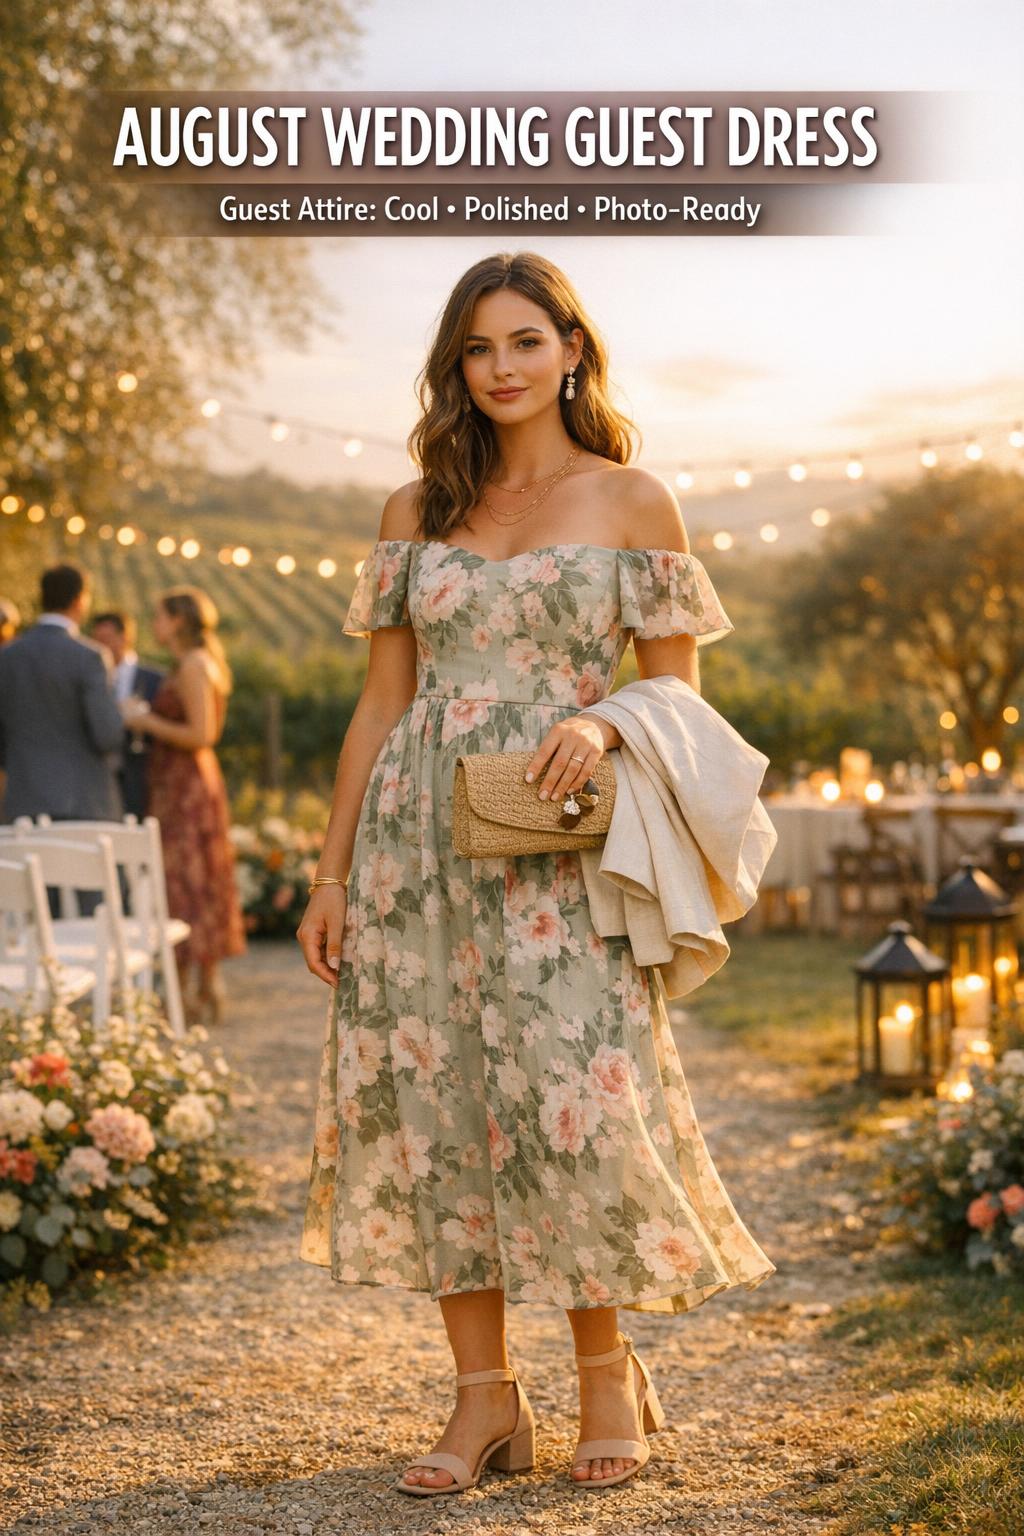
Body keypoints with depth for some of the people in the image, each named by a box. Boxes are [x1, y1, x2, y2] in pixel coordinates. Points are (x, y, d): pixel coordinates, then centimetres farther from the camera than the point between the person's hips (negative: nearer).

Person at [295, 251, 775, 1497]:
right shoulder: (416, 512, 12)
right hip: (416, 833, 3)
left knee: (569, 1096, -10)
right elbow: (380, 702, 12)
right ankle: (484, 1396, 11)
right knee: (432, 1100, 0)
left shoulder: (633, 503, 5)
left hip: (556, 843, -3)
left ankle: (608, 1369, 12)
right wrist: (331, 871, 8)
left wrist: (600, 726, -16)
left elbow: (677, 693, 6)